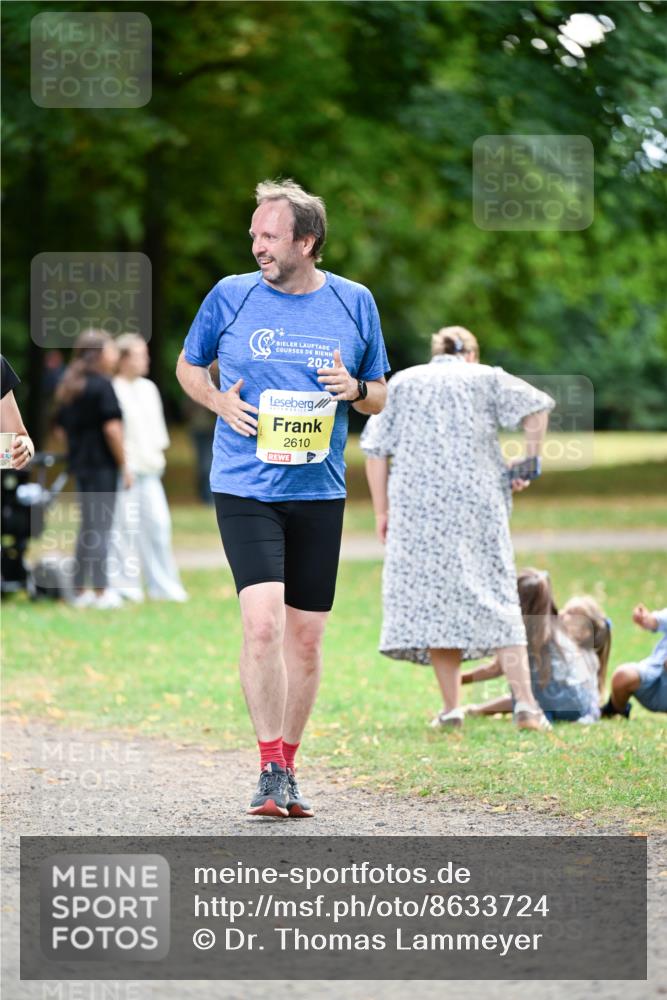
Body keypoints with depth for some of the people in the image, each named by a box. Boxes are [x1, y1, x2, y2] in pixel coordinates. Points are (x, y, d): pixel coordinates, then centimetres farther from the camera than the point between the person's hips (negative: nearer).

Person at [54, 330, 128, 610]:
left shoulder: (68, 387, 12)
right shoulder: (101, 385, -12)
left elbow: (61, 426, 16)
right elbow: (112, 427, -17)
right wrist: (123, 464, -12)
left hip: (79, 461, 8)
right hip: (102, 464, -8)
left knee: (87, 526, 14)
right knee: (100, 526, -4)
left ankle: (79, 590, 15)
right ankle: (101, 592, -3)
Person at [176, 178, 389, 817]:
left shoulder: (353, 303, 5)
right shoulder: (231, 296, 1)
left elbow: (380, 395, 15)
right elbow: (188, 365, 16)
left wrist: (355, 389, -8)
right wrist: (219, 402, -3)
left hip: (319, 493, 2)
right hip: (245, 490, -2)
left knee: (305, 638, 7)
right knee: (262, 623, -17)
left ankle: (287, 769, 20)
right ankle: (270, 771, -9)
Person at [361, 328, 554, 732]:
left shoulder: (401, 384, 15)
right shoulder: (485, 377, 13)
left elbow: (376, 451, 7)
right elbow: (537, 408, -1)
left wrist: (382, 511, 9)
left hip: (417, 505, 0)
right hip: (478, 500, 0)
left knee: (432, 598, 4)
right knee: (496, 596, 3)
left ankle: (452, 707, -2)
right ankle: (525, 702, -8)